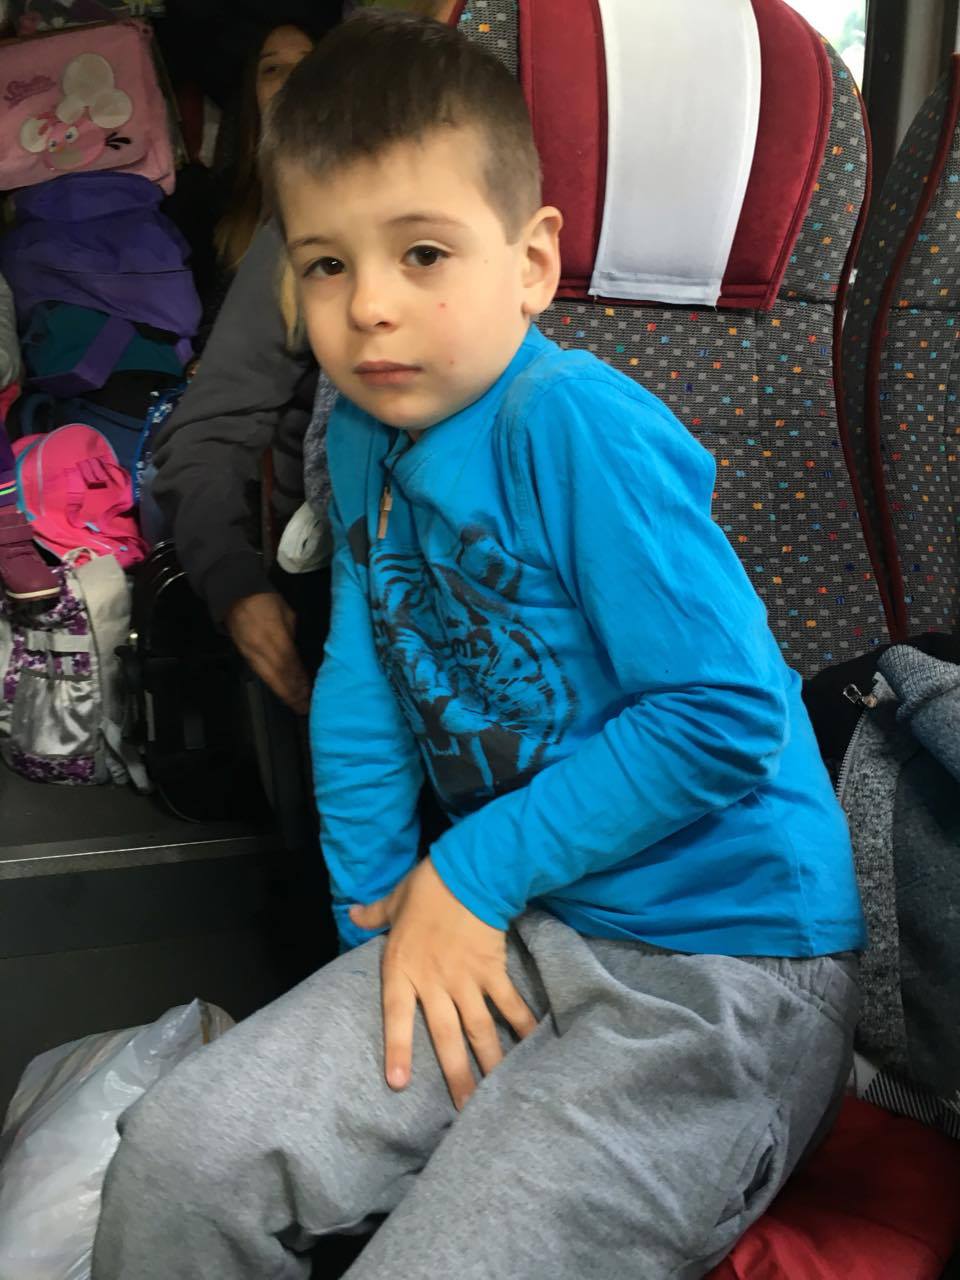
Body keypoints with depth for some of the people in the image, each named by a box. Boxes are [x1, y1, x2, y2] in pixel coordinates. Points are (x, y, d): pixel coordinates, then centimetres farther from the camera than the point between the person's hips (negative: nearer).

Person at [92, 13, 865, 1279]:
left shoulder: (581, 430, -20)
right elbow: (361, 699, 9)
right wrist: (388, 914, 4)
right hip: (511, 928, 7)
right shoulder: (365, 438, 4)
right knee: (177, 1158, 1)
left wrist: (472, 871, -15)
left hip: (719, 978, -6)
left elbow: (728, 717, -23)